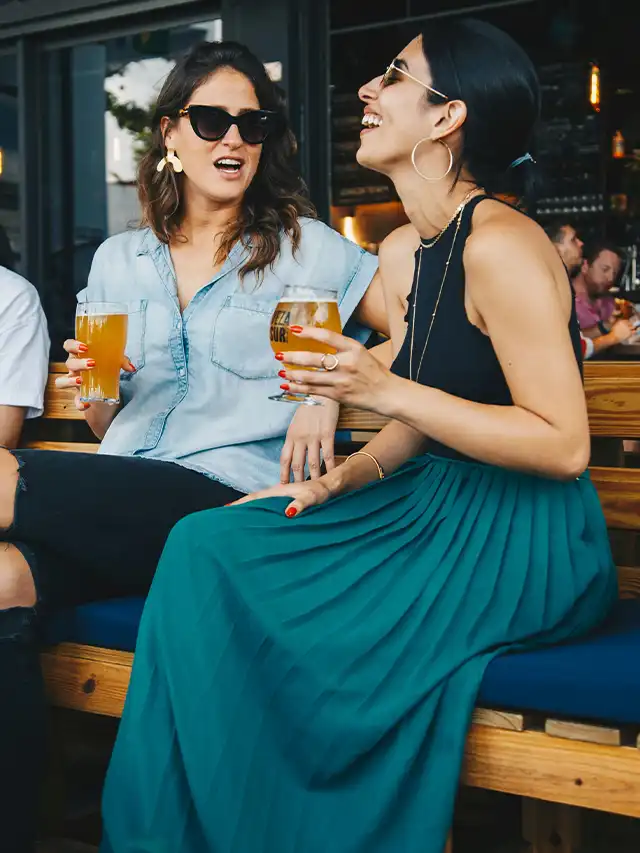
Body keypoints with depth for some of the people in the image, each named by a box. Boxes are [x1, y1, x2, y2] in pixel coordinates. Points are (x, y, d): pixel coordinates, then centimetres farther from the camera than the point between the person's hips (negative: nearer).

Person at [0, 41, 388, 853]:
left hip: (227, 503, -4)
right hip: (113, 509, 5)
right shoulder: (117, 260, 19)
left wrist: (331, 395, -14)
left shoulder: (304, 246, 8)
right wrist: (91, 392, -1)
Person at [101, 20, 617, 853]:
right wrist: (337, 481, 0)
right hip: (442, 510, 8)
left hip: (522, 546, -8)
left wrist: (386, 389, -23)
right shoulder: (408, 250, 12)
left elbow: (564, 446, -20)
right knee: (206, 546, -5)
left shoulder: (500, 245, -17)